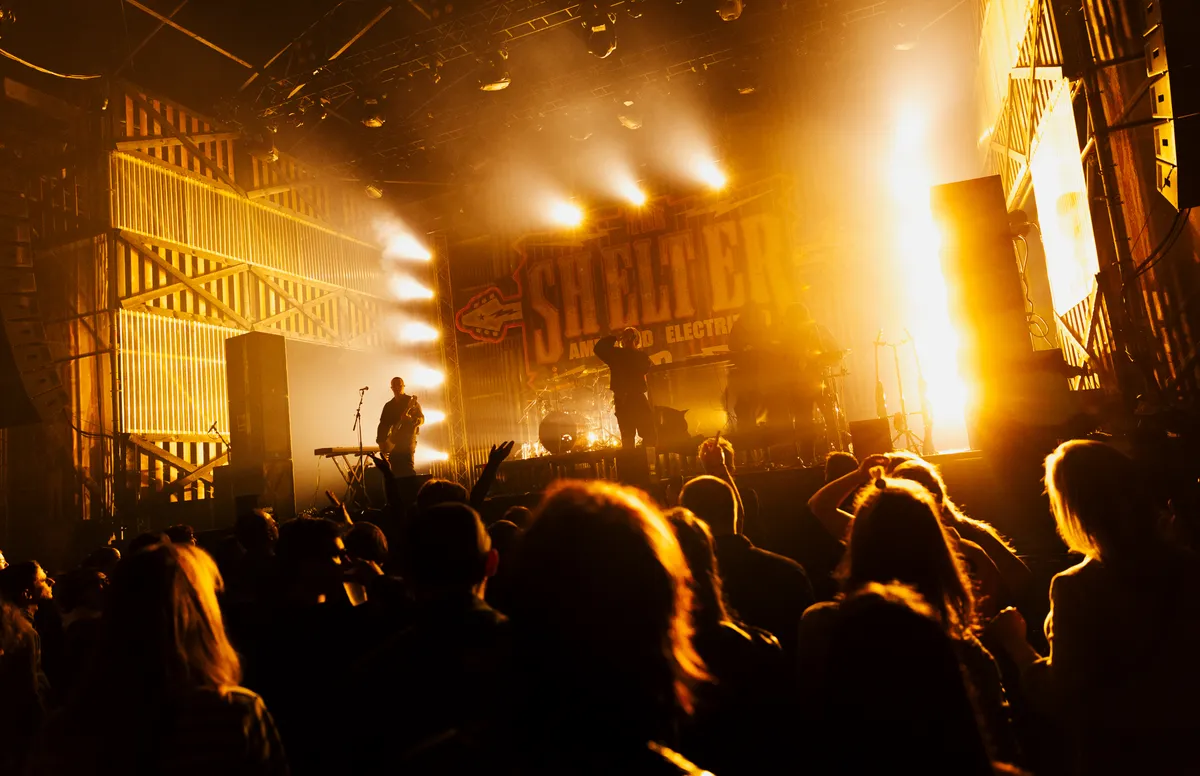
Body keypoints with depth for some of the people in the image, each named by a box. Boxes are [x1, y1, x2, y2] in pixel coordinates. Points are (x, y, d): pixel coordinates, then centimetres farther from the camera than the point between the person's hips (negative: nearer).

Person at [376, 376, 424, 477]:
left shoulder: (411, 401, 2)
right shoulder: (388, 405, 17)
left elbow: (421, 419, -5)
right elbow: (383, 424, 13)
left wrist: (411, 420, -25)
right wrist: (380, 441, 1)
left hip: (407, 439, -5)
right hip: (393, 441, 6)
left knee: (407, 469, -16)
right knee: (395, 471, 4)